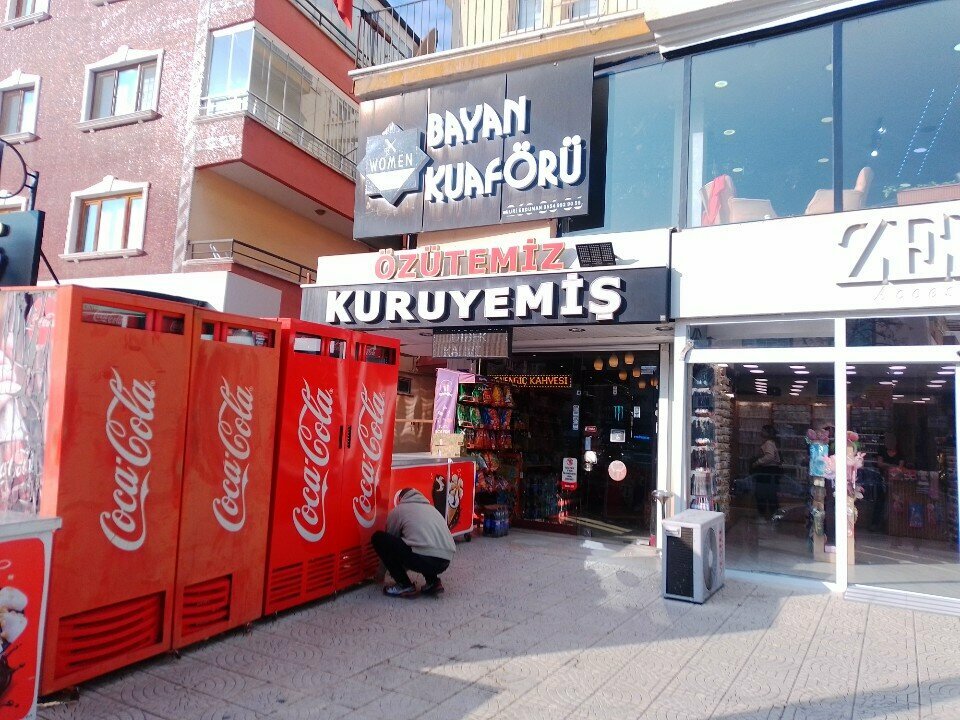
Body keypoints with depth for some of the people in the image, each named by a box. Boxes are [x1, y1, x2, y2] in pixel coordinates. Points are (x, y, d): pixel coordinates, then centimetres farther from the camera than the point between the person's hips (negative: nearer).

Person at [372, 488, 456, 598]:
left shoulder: (398, 510, 15)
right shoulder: (430, 508, 31)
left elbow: (390, 541, 24)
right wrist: (404, 568, 51)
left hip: (424, 559, -7)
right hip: (445, 561, 7)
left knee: (378, 538, 10)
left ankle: (405, 586, 8)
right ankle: (433, 582, 16)